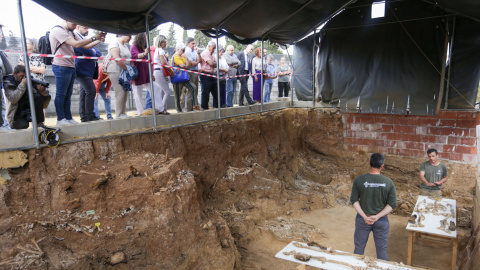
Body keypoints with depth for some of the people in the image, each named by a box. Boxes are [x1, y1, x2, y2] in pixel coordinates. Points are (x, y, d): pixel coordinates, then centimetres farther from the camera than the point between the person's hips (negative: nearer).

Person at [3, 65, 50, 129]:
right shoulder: (8, 84, -9)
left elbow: (46, 96, -5)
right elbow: (13, 99, -27)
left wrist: (42, 91, -29)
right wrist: (22, 84, -28)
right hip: (16, 113, -3)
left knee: (39, 97, -22)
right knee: (23, 125, -32)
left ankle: (39, 122, -16)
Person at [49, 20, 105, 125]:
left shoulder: (71, 33, 17)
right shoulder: (58, 31, -10)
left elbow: (85, 46, 13)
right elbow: (76, 44, -20)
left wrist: (99, 40, -1)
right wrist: (94, 38, -17)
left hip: (71, 67, 9)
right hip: (61, 67, -9)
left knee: (68, 94, 11)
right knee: (61, 94, -3)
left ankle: (68, 118, 16)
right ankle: (61, 119, 2)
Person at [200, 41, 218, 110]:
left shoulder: (211, 55, 19)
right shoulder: (205, 54, -10)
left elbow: (215, 65, 15)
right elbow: (211, 63, -19)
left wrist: (213, 63, -6)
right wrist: (214, 63, 1)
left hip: (212, 75, 9)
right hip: (205, 75, -9)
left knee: (215, 91, 10)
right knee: (206, 92, -4)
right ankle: (204, 107, 4)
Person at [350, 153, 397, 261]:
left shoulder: (359, 180, -13)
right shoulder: (388, 182, -12)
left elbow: (354, 200, -10)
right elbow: (392, 204, -10)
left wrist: (364, 217, -10)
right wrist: (378, 216, -12)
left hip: (362, 219, 0)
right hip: (382, 221, 0)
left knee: (359, 248, 16)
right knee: (382, 250, 16)